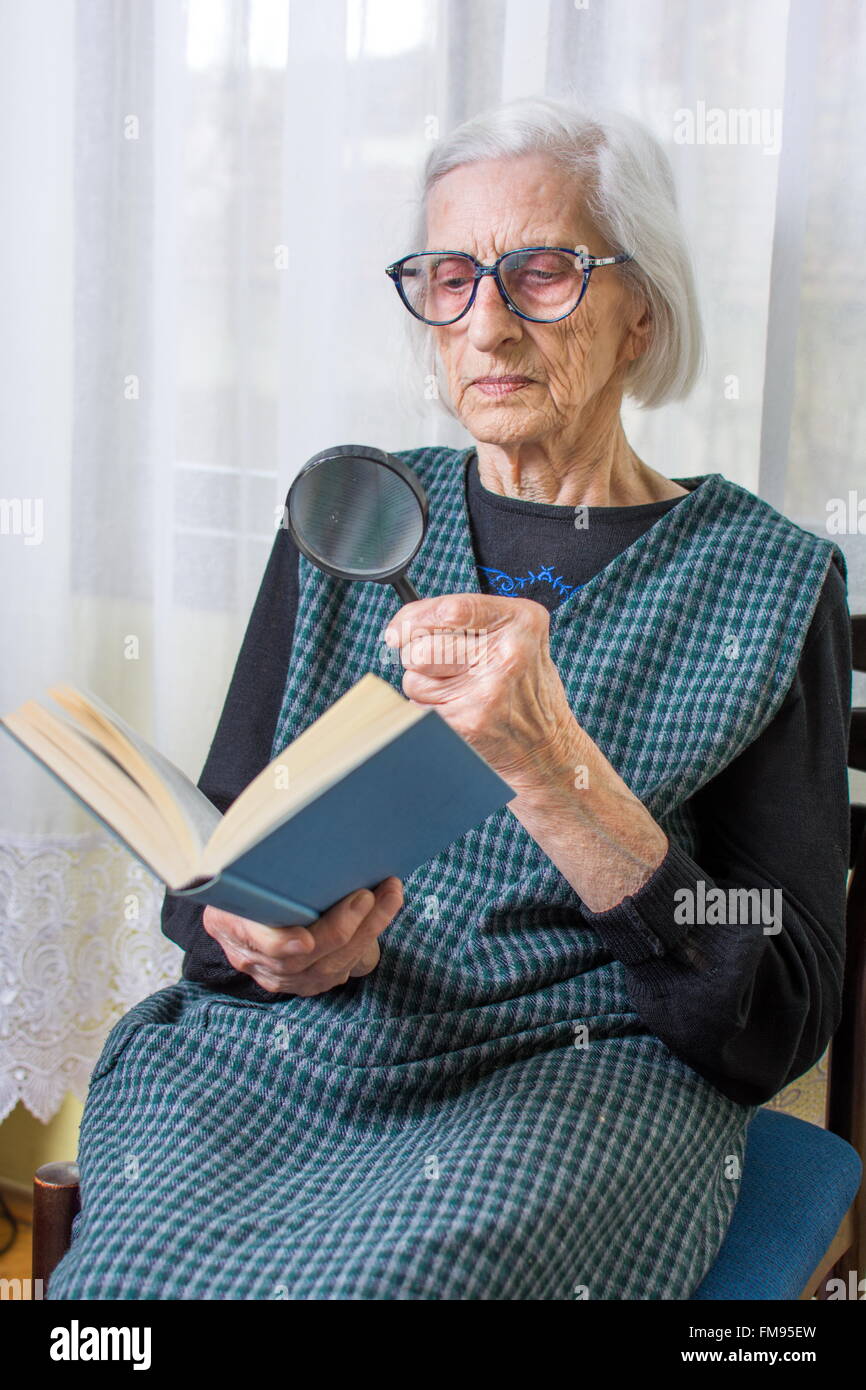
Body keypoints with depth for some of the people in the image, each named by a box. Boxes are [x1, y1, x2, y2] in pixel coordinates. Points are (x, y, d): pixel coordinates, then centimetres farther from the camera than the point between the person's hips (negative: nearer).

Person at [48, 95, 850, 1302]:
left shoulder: (768, 578, 0)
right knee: (130, 1276, -27)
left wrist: (552, 768, -21)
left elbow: (781, 1028, -7)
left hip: (576, 1075, -2)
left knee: (391, 1270, -34)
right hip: (274, 1052, 3)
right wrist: (255, 936, -15)